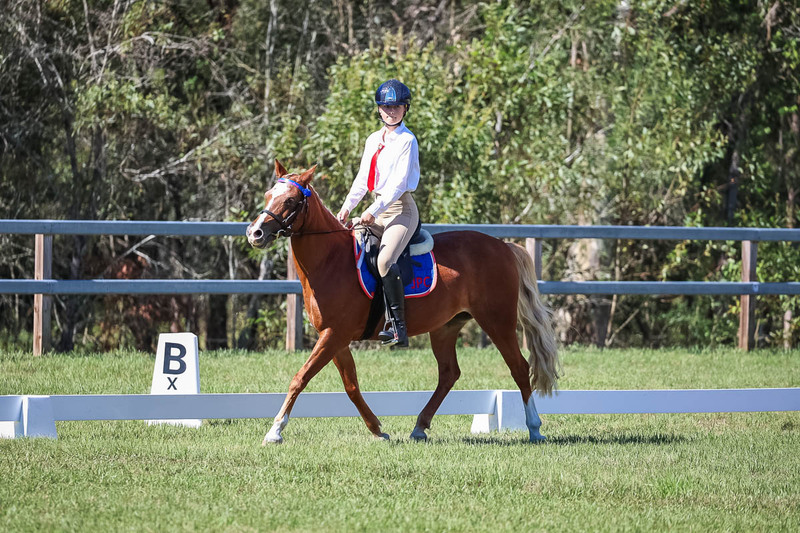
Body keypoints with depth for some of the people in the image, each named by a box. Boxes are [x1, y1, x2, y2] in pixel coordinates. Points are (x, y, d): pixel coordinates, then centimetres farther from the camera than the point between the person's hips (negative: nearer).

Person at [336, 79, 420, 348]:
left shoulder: (407, 141, -8)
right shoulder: (373, 140, 15)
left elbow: (399, 182, -15)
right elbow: (363, 178, 17)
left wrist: (374, 211, -20)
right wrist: (347, 206, 4)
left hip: (401, 209, -9)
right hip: (378, 209, 9)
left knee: (385, 260, -28)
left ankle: (397, 326, -29)